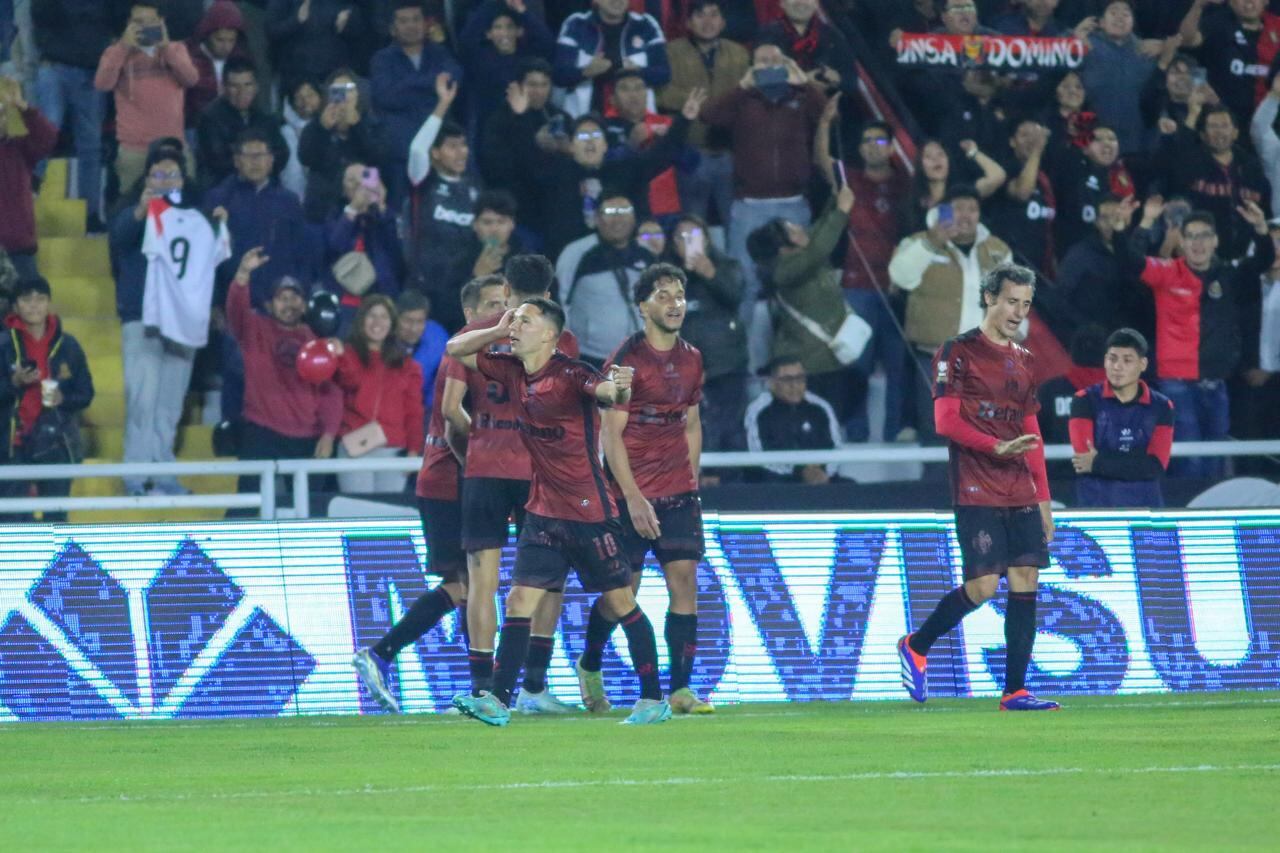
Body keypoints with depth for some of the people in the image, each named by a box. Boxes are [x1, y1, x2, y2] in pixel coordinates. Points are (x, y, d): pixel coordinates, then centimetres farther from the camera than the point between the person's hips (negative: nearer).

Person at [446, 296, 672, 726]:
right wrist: (497, 331, -2)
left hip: (589, 510, -6)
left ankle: (653, 699, 11)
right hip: (543, 510, 6)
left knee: (620, 602, 2)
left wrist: (619, 389, -59)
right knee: (520, 601, -2)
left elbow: (607, 391, -35)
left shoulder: (571, 375, -16)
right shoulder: (512, 371, 4)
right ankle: (497, 701, -5)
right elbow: (456, 349, 15)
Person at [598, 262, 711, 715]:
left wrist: (691, 483, 13)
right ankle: (589, 666, 27)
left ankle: (680, 689, -5)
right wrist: (633, 497, -17)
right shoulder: (626, 360, -9)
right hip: (631, 495, -5)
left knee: (684, 581, -6)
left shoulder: (691, 360, 9)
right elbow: (611, 434, -11)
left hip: (678, 493, 5)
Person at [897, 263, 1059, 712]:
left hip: (1020, 493, 6)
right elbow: (945, 420, -11)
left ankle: (1014, 691, 0)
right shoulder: (958, 352, -4)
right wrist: (996, 447, -22)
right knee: (983, 585, -12)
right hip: (976, 492, -6)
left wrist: (1043, 497, 15)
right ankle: (916, 646, 12)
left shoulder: (1025, 362, 17)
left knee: (1026, 581, -2)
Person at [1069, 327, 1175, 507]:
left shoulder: (1160, 407, 7)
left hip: (1145, 507, 2)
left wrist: (1099, 463, -9)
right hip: (1095, 509, -2)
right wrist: (1136, 463, -7)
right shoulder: (1086, 401, 3)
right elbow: (1084, 458, -8)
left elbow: (1156, 465, -5)